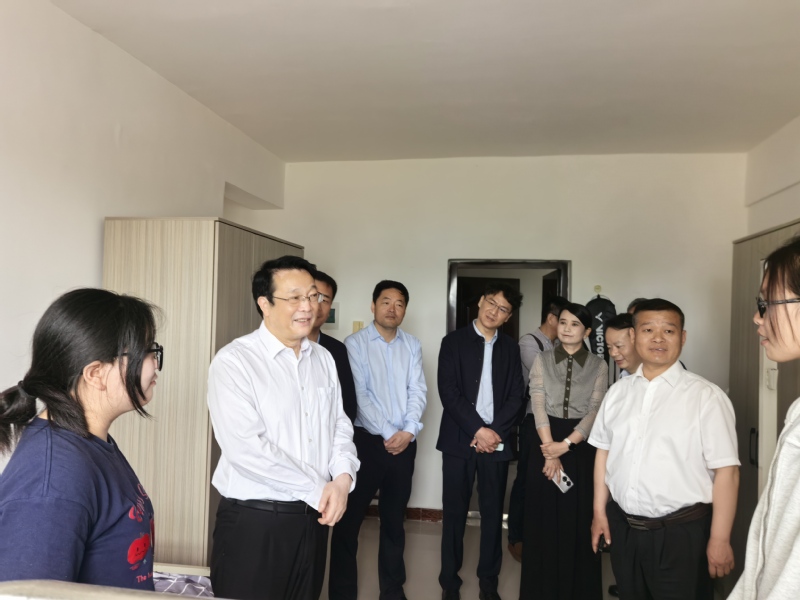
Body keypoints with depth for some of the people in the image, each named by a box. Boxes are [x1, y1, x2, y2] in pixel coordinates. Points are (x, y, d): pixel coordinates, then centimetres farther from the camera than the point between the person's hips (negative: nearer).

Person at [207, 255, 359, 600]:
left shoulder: (323, 358, 6)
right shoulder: (234, 361, -14)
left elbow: (339, 424, 9)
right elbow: (245, 448, -22)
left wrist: (342, 477, -10)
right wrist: (318, 489, -15)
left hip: (314, 516, 6)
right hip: (254, 519, -5)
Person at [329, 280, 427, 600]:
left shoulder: (412, 345, 7)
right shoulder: (355, 343, -5)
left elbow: (418, 391, 2)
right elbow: (359, 395, -11)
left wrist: (408, 430, -12)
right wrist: (387, 434, -14)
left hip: (404, 443, 4)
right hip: (366, 440, -3)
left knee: (394, 519, 15)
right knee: (349, 519, 3)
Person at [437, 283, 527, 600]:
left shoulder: (511, 348, 10)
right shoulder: (454, 341, 1)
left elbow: (516, 396, 4)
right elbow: (448, 392, -7)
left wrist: (494, 431, -10)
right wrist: (478, 430, -14)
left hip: (497, 441, 2)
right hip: (459, 440, -2)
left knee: (493, 512, 9)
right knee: (455, 512, 6)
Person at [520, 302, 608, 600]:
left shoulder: (599, 366, 1)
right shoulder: (542, 360, 2)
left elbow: (595, 411, -6)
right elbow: (538, 405, -5)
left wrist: (566, 444, -17)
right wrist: (550, 449, -15)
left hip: (582, 446, 0)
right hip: (545, 444, 1)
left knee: (578, 519, 7)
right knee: (543, 517, 7)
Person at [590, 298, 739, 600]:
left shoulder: (706, 396, -13)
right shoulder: (618, 391, 3)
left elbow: (726, 471, -12)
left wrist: (719, 540, -11)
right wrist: (599, 512, 10)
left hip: (682, 532, -5)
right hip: (623, 527, 5)